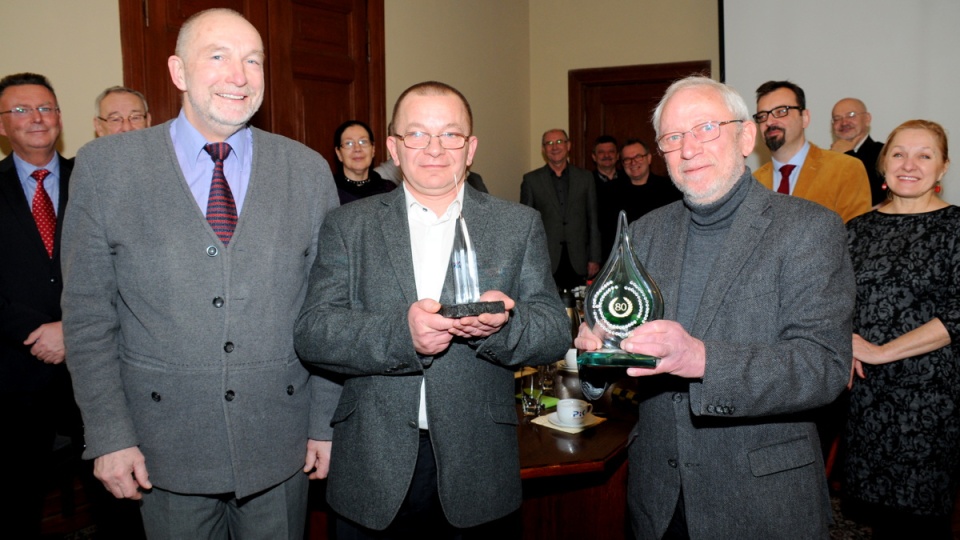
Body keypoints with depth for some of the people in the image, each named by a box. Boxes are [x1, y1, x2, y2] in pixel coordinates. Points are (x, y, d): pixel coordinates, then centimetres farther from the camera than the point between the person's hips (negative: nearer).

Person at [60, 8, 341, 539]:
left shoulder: (308, 169, -1)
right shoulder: (104, 166, -4)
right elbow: (88, 313, -2)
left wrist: (326, 421, 1)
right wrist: (109, 435, -4)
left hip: (280, 441, 1)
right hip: (165, 444, -1)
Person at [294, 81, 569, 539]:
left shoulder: (519, 225, 3)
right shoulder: (348, 226, 2)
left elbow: (556, 334, -2)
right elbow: (311, 332, -7)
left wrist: (504, 325, -23)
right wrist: (400, 332, -24)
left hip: (476, 468, 1)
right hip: (373, 467, 0)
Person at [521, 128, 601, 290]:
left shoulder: (585, 178, 9)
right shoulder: (531, 180, 5)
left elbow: (593, 221, 9)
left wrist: (594, 259, 5)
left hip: (578, 262, 1)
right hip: (545, 262, -1)